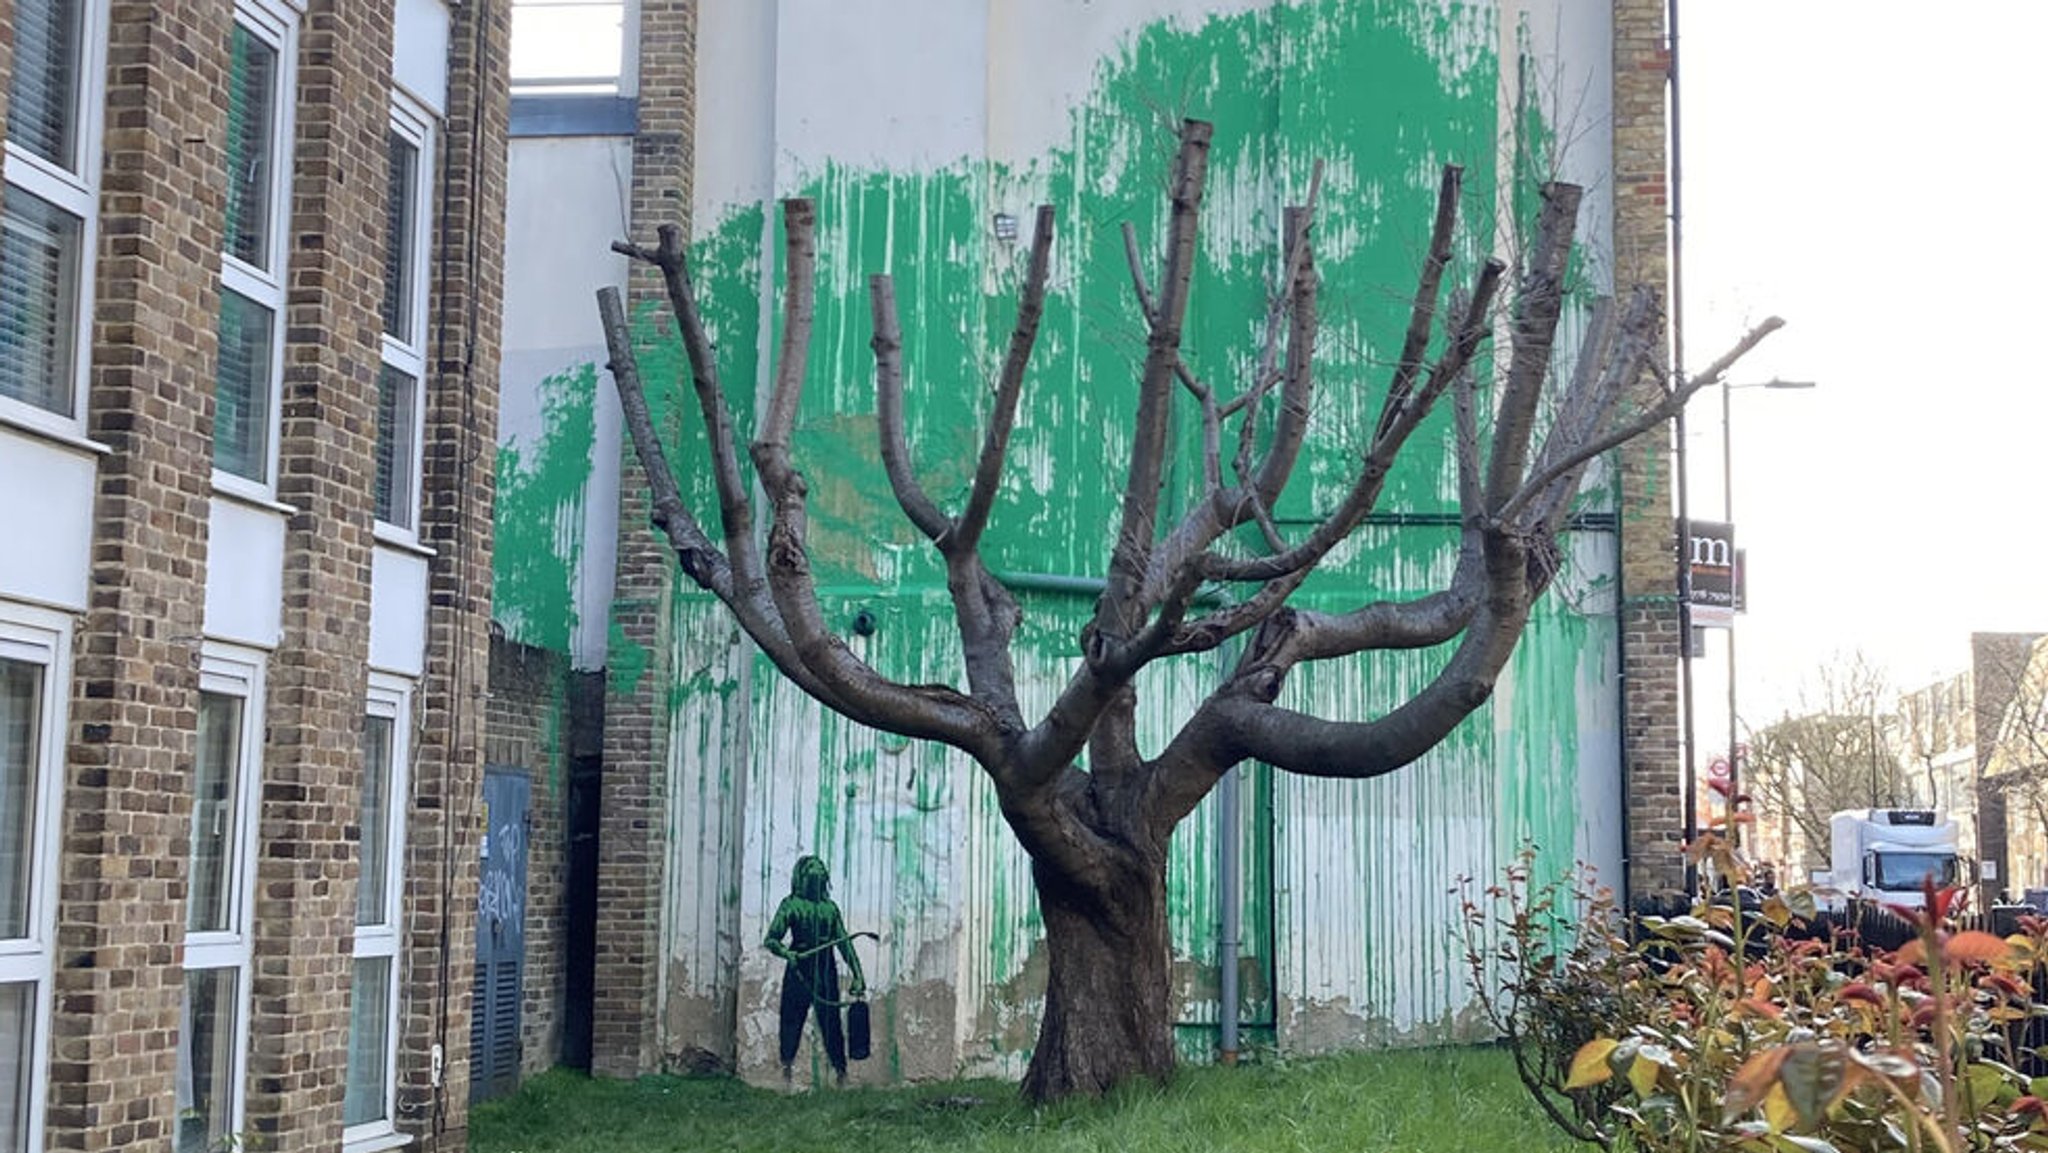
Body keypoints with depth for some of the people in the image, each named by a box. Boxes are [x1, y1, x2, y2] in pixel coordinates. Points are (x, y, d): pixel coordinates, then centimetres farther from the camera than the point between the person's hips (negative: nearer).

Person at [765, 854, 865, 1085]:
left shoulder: (830, 908, 13)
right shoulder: (790, 904, 1)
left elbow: (844, 943, 13)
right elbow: (771, 940, -6)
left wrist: (857, 975, 6)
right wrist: (787, 953, -27)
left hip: (826, 972, 3)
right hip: (799, 971, -2)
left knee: (831, 1023, 1)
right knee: (792, 1021, -1)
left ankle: (841, 1072, 5)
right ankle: (786, 1068, 9)